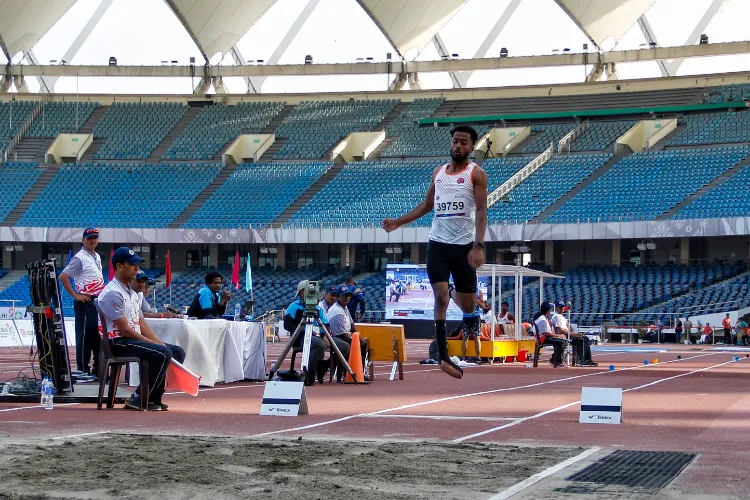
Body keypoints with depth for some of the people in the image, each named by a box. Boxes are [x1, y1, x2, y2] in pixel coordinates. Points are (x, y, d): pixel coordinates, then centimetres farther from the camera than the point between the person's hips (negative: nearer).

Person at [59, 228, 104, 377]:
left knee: (99, 336, 12)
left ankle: (98, 369, 20)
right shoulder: (79, 258, -12)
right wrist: (75, 295, -16)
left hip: (98, 301, 9)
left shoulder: (97, 257, 15)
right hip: (85, 302, -9)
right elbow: (63, 277, -18)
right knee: (85, 336, -5)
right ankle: (82, 370, 1)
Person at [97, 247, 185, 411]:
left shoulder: (133, 293, 19)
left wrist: (160, 343, 0)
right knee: (162, 353, -27)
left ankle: (153, 398, 0)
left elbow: (142, 324, 16)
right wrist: (153, 343, -15)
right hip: (119, 343, -10)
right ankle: (139, 399, -18)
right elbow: (124, 330, -18)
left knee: (177, 352, 3)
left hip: (137, 340, 10)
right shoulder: (112, 293, -14)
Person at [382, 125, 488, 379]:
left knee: (468, 306, 7)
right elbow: (427, 205, 22)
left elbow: (481, 211, -11)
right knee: (440, 296, -11)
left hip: (464, 245, -3)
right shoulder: (438, 172, 11)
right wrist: (398, 222, 17)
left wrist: (479, 246, -22)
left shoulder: (476, 173, -4)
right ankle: (443, 356, -11)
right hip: (438, 243, 3)